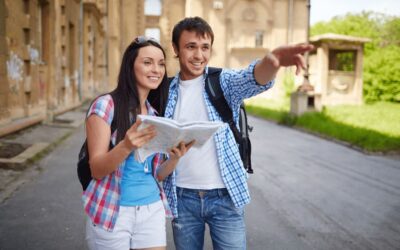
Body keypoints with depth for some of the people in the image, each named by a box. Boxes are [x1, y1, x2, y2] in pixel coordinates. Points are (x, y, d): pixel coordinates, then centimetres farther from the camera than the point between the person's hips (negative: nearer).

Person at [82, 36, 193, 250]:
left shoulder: (157, 113, 6)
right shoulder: (106, 105, -11)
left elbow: (157, 174, 7)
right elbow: (96, 169, -14)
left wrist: (175, 157, -14)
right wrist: (126, 146, -32)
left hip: (152, 210, 5)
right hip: (112, 213, -4)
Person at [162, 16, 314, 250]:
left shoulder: (224, 82, -4)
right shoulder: (167, 91, 4)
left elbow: (253, 79, -26)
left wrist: (271, 62, -48)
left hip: (225, 197, -2)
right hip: (183, 198, 2)